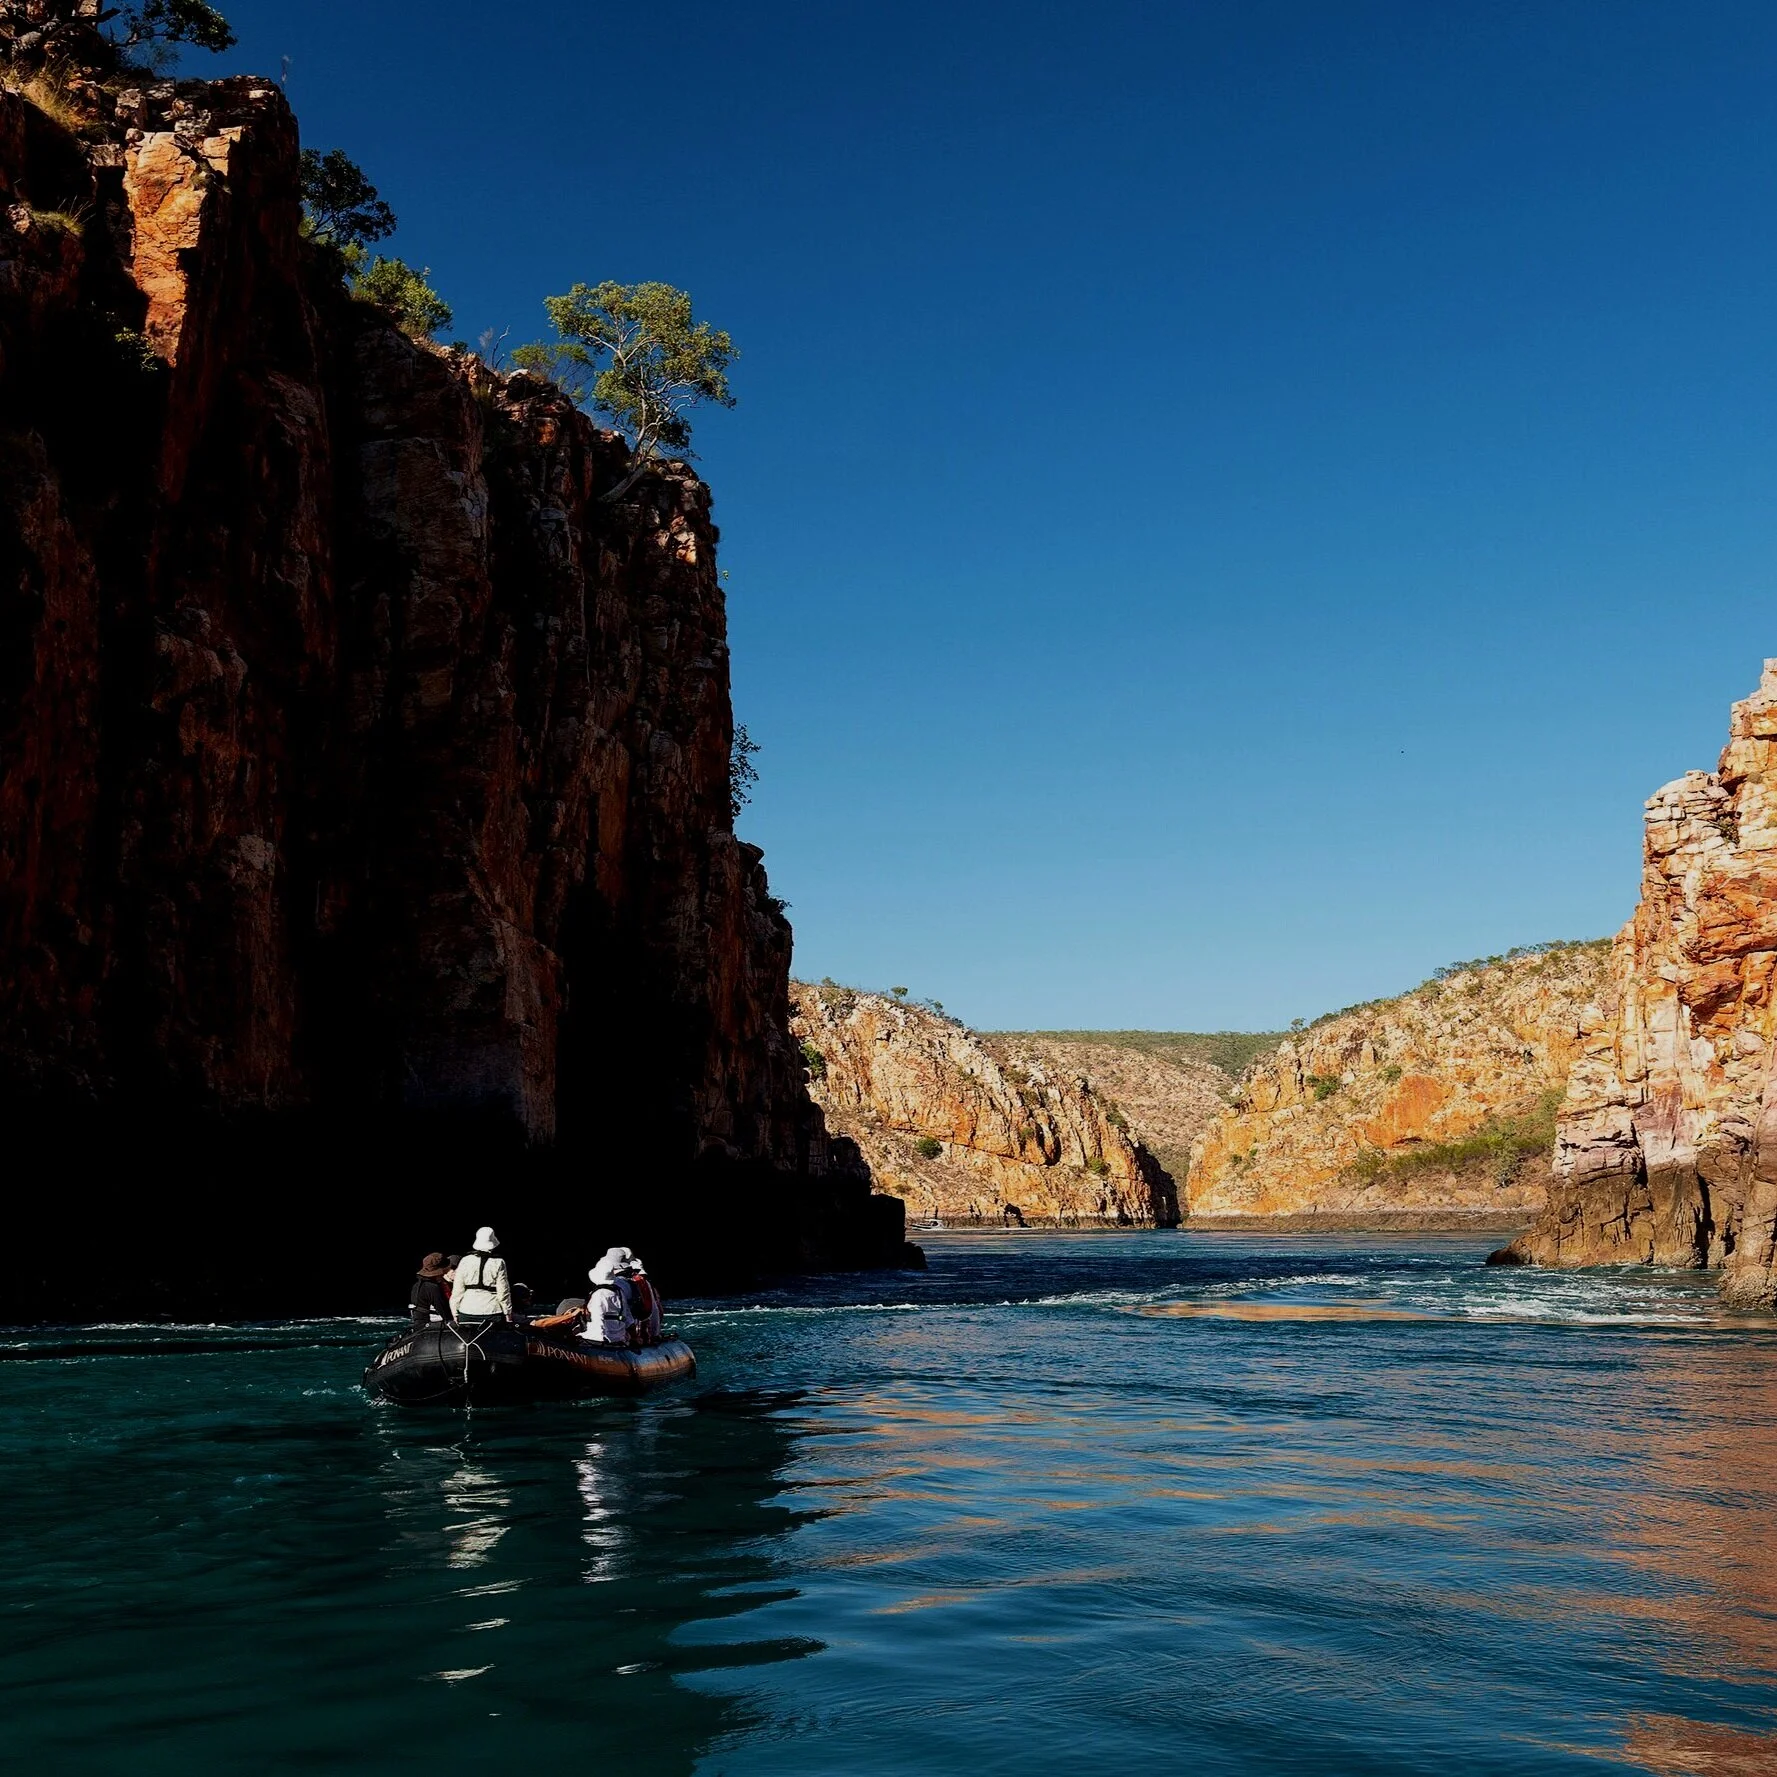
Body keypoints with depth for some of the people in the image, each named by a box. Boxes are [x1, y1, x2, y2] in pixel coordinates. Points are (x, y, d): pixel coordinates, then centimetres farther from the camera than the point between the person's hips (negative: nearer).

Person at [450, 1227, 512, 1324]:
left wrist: (455, 1313, 13)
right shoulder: (498, 1263, -5)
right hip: (492, 1312, -2)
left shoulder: (465, 1261, 2)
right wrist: (508, 1313, 6)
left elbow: (457, 1291, 4)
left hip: (467, 1313, 2)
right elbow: (503, 1292, -3)